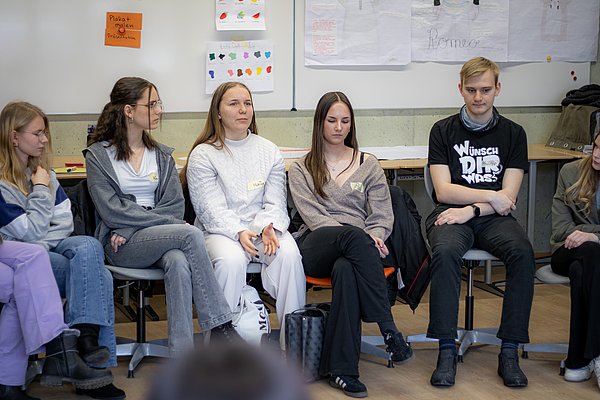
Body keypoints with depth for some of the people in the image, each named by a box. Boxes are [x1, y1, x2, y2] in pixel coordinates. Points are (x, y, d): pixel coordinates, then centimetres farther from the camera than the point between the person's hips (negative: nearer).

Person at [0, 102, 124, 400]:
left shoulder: (42, 170, 14)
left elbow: (64, 222, 11)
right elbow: (30, 232, -12)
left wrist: (40, 242, -7)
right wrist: (40, 191, -6)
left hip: (51, 247, 6)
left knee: (88, 247, -28)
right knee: (96, 274, -27)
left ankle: (85, 336, -34)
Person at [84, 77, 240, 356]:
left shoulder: (161, 155, 17)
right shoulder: (98, 155, 3)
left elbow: (175, 205, 5)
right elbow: (111, 211, -8)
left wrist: (131, 228, -11)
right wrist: (166, 223, -14)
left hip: (159, 238, 3)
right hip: (120, 247, -3)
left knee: (178, 262, -34)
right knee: (190, 235, -29)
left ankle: (182, 356, -37)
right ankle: (220, 328, -26)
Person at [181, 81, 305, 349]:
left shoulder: (269, 151, 14)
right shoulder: (203, 155, 3)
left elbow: (275, 202, 6)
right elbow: (212, 210, -7)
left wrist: (270, 227, -16)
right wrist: (239, 233, -24)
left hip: (264, 228, 3)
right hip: (220, 231, -2)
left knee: (288, 254, -29)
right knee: (231, 260, -36)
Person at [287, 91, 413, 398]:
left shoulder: (369, 165, 21)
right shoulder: (301, 169, 16)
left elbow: (382, 217, 13)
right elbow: (312, 215, 0)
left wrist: (373, 238, -13)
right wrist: (361, 237, -15)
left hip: (356, 248, 1)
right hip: (314, 248, -1)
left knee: (345, 269, -39)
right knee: (355, 236, -38)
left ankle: (342, 370, -41)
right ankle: (388, 329, -41)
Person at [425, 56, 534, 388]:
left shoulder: (512, 133, 9)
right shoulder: (443, 130, 7)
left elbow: (508, 197, 0)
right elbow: (444, 190, -2)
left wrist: (470, 209, -14)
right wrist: (490, 196, -7)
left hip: (493, 219, 1)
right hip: (450, 214, -1)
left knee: (522, 253, -31)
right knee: (444, 252, -35)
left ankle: (509, 351, -24)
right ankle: (447, 350, -29)